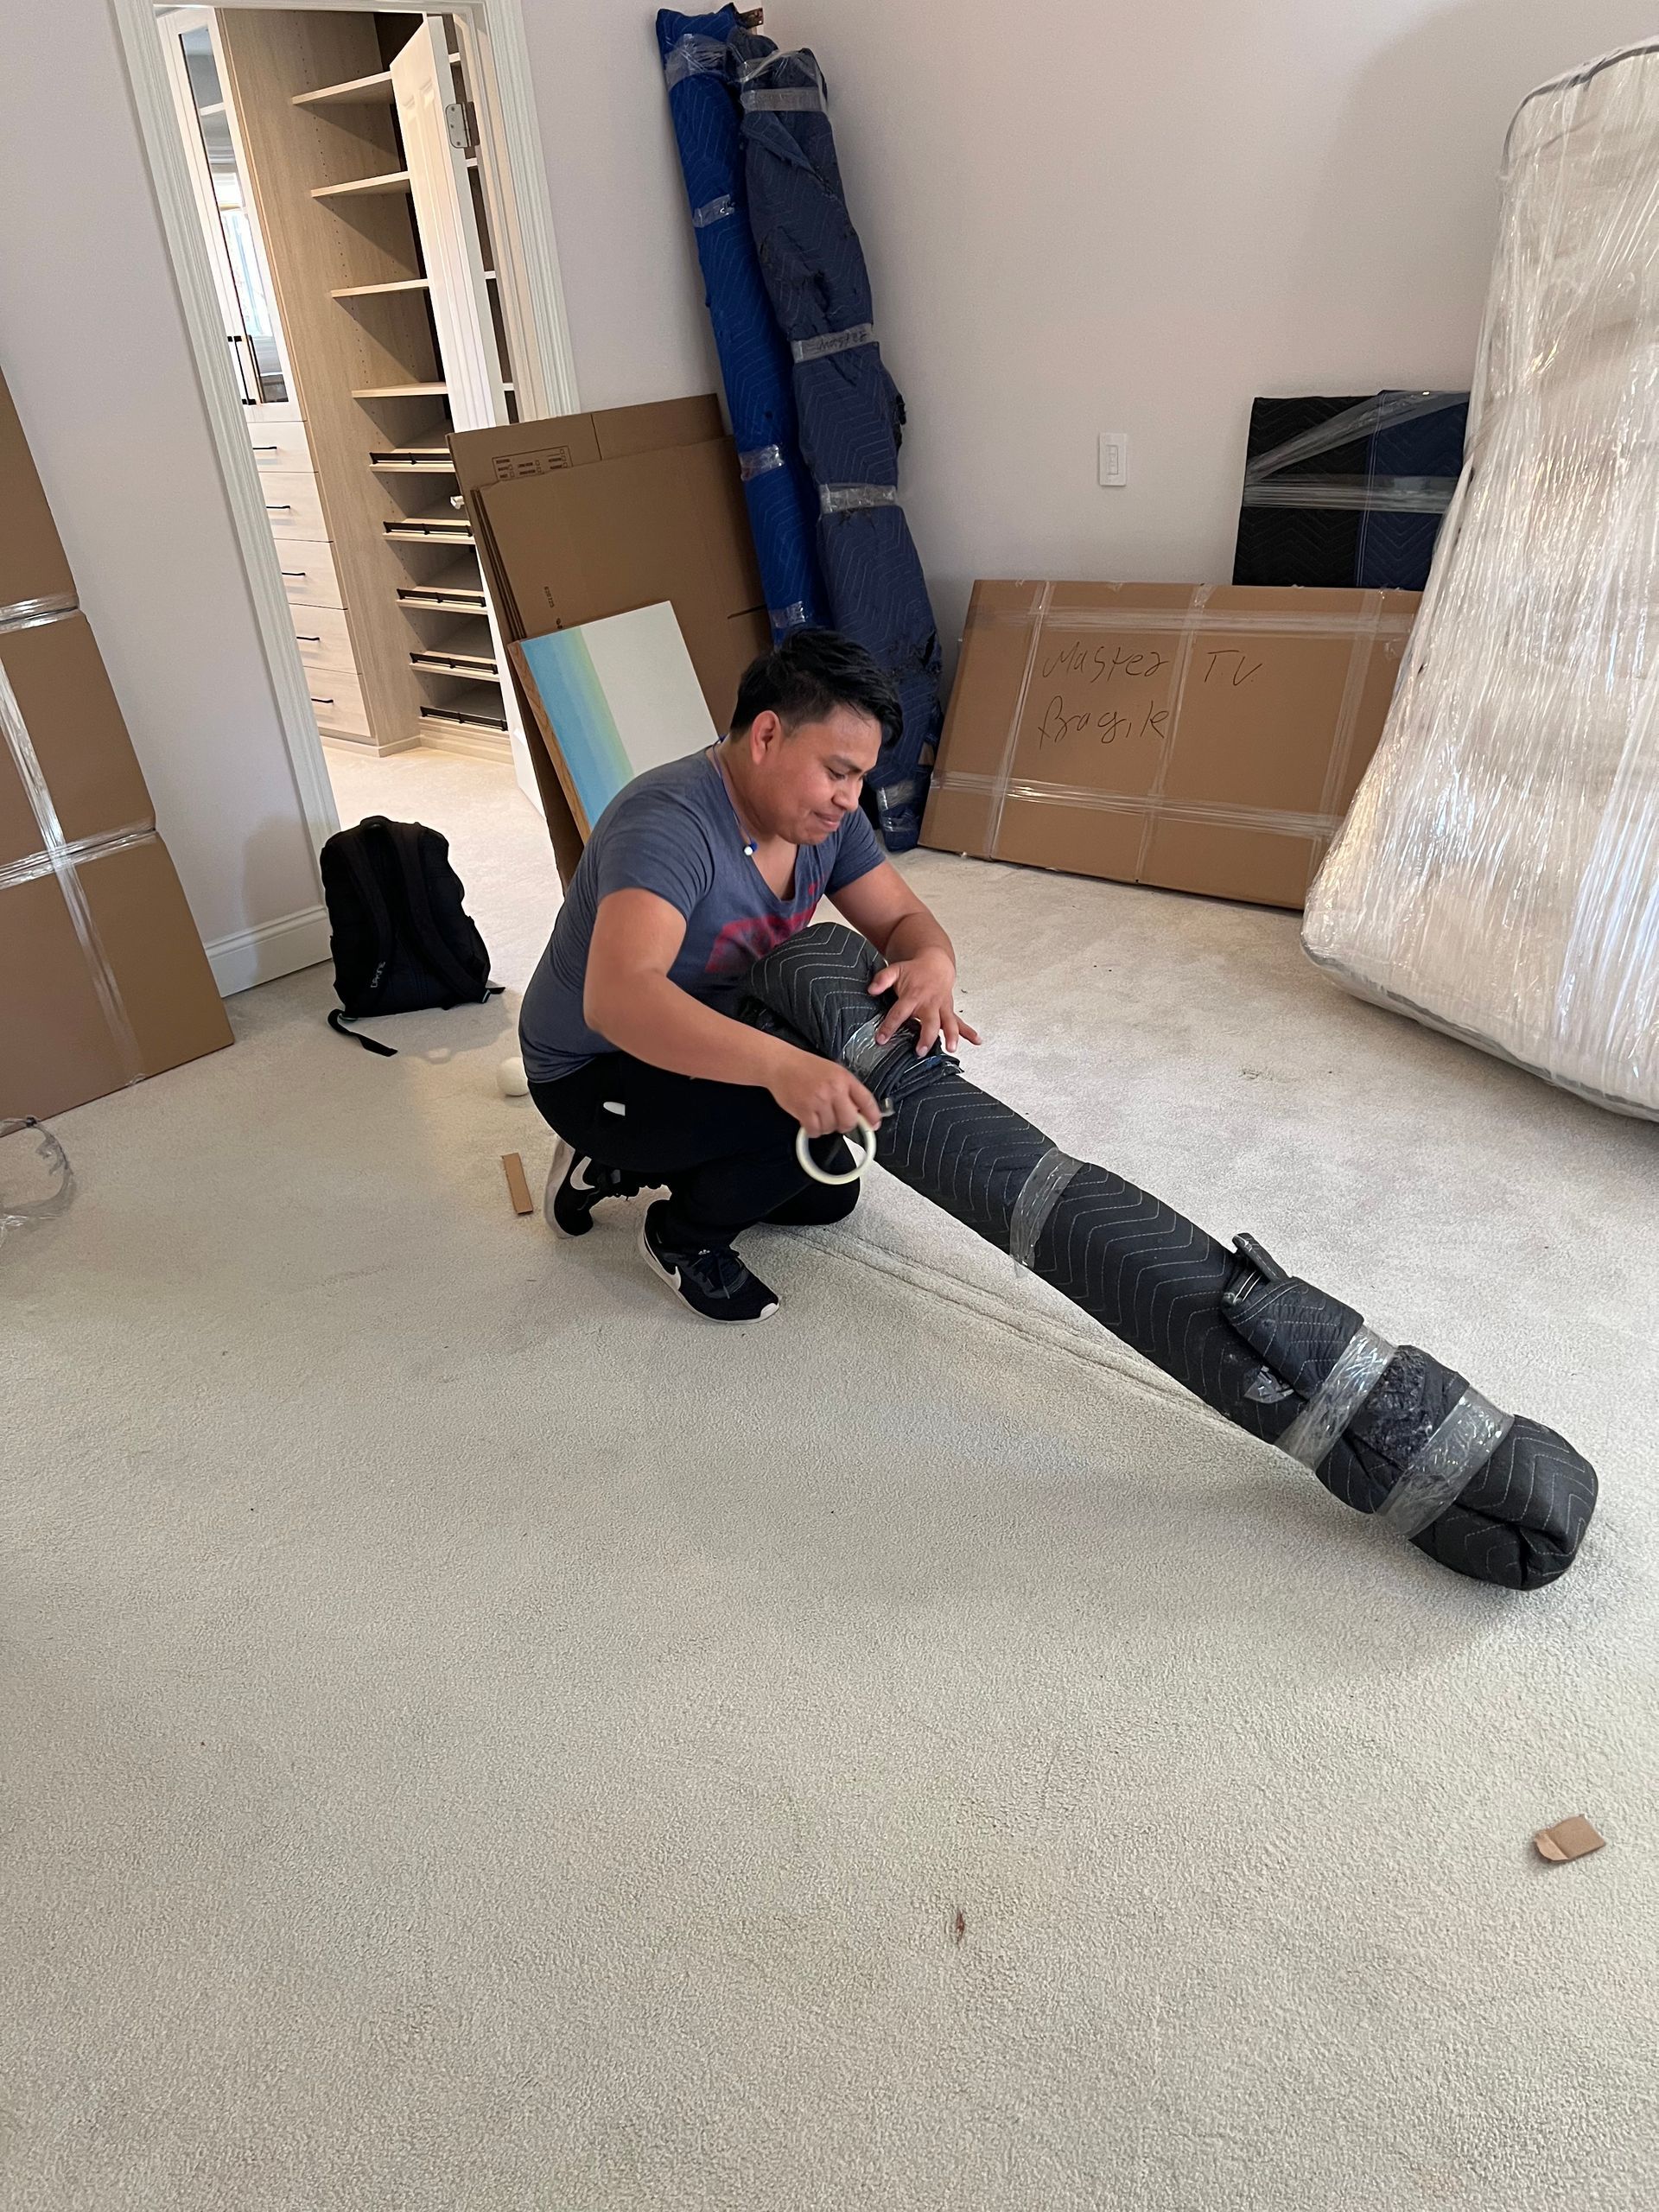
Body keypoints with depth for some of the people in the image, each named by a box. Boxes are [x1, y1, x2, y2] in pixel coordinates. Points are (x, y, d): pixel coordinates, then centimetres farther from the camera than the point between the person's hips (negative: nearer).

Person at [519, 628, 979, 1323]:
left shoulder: (824, 817, -9)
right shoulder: (668, 823, -34)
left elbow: (903, 919, -5)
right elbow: (616, 998, -48)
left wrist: (932, 966, -30)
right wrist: (779, 1064, -61)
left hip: (701, 1052, 8)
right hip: (596, 1071, -8)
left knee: (828, 1194, 15)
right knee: (807, 1109, -28)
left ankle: (620, 1163, 22)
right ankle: (682, 1238, 0)